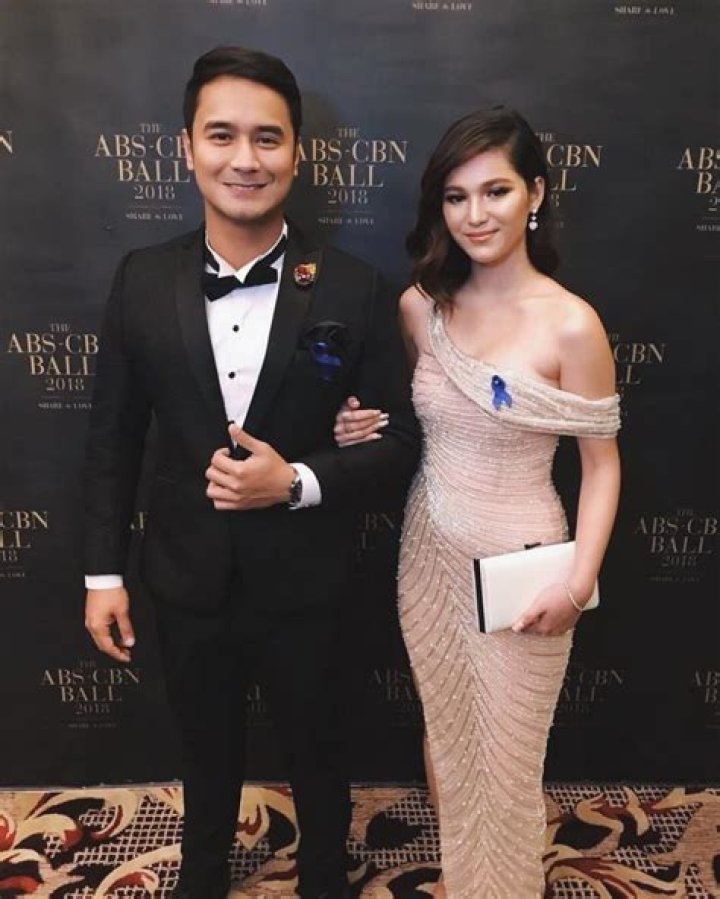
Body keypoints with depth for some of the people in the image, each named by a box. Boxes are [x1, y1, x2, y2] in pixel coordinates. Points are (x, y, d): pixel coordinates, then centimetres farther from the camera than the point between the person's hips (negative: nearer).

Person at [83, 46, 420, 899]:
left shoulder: (353, 289, -14)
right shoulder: (142, 280, -6)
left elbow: (404, 440, -9)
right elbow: (112, 436, 1)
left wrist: (298, 482, -24)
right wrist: (103, 572, 1)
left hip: (302, 588, -2)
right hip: (185, 583, 2)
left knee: (315, 755, 23)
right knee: (206, 754, 27)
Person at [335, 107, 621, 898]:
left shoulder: (571, 324, -16)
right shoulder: (418, 306, -3)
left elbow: (601, 463, -9)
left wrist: (580, 581, -16)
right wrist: (360, 427, -9)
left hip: (517, 565, -4)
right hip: (428, 553, 5)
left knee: (505, 759, 14)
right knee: (445, 736, 23)